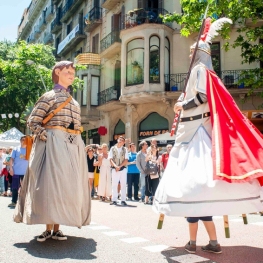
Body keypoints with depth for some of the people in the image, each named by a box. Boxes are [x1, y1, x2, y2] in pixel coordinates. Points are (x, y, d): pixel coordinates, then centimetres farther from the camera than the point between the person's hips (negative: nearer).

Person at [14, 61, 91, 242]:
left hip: (73, 145, 7)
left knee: (67, 184, 3)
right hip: (54, 143, -6)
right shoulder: (50, 96, 1)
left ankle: (57, 228, 9)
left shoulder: (74, 102, 22)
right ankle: (49, 228, -2)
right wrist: (45, 135, -17)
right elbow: (32, 121, -4)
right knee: (50, 183, -9)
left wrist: (78, 143, 12)